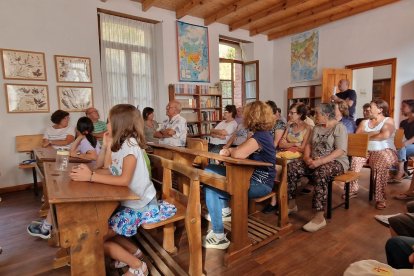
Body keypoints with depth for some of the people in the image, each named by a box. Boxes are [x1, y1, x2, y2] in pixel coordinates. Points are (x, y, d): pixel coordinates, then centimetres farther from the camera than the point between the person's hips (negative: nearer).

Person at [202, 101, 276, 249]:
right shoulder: (263, 134, 12)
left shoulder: (259, 137, -20)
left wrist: (230, 151, -9)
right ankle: (224, 208, 16)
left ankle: (218, 236, -8)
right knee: (209, 171, 5)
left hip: (259, 184, -10)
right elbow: (243, 150, 15)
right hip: (252, 177, 10)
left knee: (211, 188, -17)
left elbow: (238, 154, -33)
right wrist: (229, 150, -6)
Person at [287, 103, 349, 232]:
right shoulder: (316, 128, 14)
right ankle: (292, 204, -3)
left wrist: (320, 161, -28)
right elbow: (308, 144, 12)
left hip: (336, 162, -6)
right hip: (316, 161, 7)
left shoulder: (339, 127, -8)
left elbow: (340, 151, -18)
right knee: (291, 167, -15)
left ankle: (319, 217, -33)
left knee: (320, 173, -39)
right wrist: (307, 157, -9)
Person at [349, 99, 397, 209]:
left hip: (385, 151, -4)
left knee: (381, 165, -37)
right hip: (366, 151, 4)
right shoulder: (365, 122, 18)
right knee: (353, 159, -28)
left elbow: (385, 135, -14)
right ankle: (353, 189, -15)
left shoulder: (388, 120, 5)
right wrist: (374, 133, -8)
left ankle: (380, 198, -26)